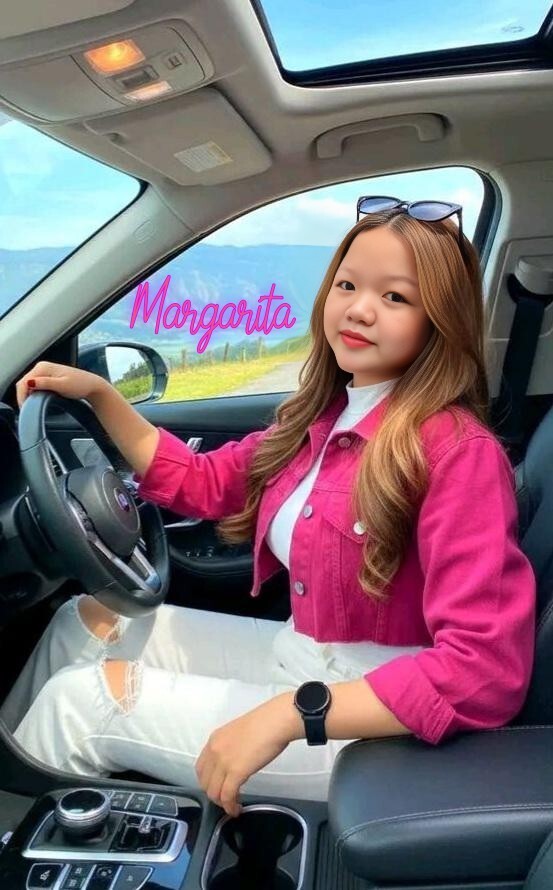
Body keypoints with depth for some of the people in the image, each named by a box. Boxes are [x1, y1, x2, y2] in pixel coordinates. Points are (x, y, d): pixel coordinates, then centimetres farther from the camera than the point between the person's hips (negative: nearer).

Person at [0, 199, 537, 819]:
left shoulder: (458, 450, -23)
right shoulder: (324, 418, 1)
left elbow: (487, 672, -28)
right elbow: (199, 483, 12)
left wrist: (287, 713, -31)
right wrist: (97, 394, 4)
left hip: (374, 717, -7)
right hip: (298, 652, 8)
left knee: (80, 697, -8)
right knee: (85, 620, 11)